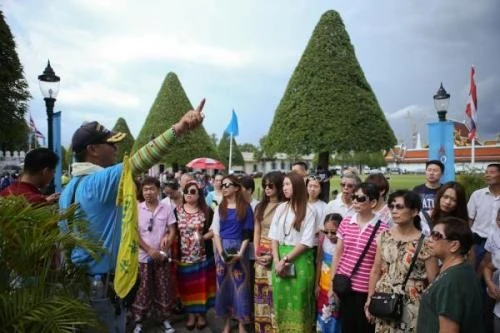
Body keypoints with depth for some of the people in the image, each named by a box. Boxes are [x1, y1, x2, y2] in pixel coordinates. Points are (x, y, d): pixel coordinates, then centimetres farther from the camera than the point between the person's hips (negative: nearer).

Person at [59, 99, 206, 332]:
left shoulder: (69, 188, 9)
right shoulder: (100, 181, -21)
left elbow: (66, 236, 15)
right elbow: (137, 161, -38)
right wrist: (178, 129, -46)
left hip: (77, 279, 9)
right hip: (101, 283, -9)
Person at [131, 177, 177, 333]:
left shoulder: (167, 209, -1)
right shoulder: (137, 208, -3)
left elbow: (172, 231, 1)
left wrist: (164, 249, -13)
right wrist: (149, 250, -13)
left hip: (162, 256, 1)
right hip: (143, 256, -1)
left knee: (163, 288, 9)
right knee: (142, 289, 6)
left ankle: (165, 320, 23)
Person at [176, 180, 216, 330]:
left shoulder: (206, 211, -3)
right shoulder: (177, 211, 2)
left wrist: (204, 237, -16)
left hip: (202, 255, -1)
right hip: (184, 255, 1)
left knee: (202, 285, 8)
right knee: (187, 285, 10)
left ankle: (202, 314, 26)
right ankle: (191, 314, 27)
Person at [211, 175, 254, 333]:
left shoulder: (245, 207, -2)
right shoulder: (220, 208, 8)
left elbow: (248, 233, -3)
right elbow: (216, 231, 3)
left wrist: (240, 253, -13)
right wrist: (221, 252, -10)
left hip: (239, 248, -3)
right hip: (222, 248, 3)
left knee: (240, 284, 1)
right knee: (224, 284, 7)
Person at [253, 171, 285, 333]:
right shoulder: (260, 207, 12)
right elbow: (256, 233, 12)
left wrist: (273, 254, -17)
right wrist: (256, 253, 0)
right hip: (260, 255, 6)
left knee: (275, 293, -4)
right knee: (261, 292, 10)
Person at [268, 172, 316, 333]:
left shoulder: (308, 211, -5)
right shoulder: (280, 208, 8)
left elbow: (306, 242, -10)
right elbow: (274, 236, 5)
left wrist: (286, 259, -13)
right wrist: (277, 260, -7)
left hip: (299, 260, -4)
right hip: (280, 259, 4)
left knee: (298, 300, 3)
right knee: (281, 299, 9)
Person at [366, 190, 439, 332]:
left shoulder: (425, 243, -12)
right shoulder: (384, 236, 1)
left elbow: (434, 282, -8)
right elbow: (376, 271, 6)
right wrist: (370, 300, 6)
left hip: (411, 307, -4)